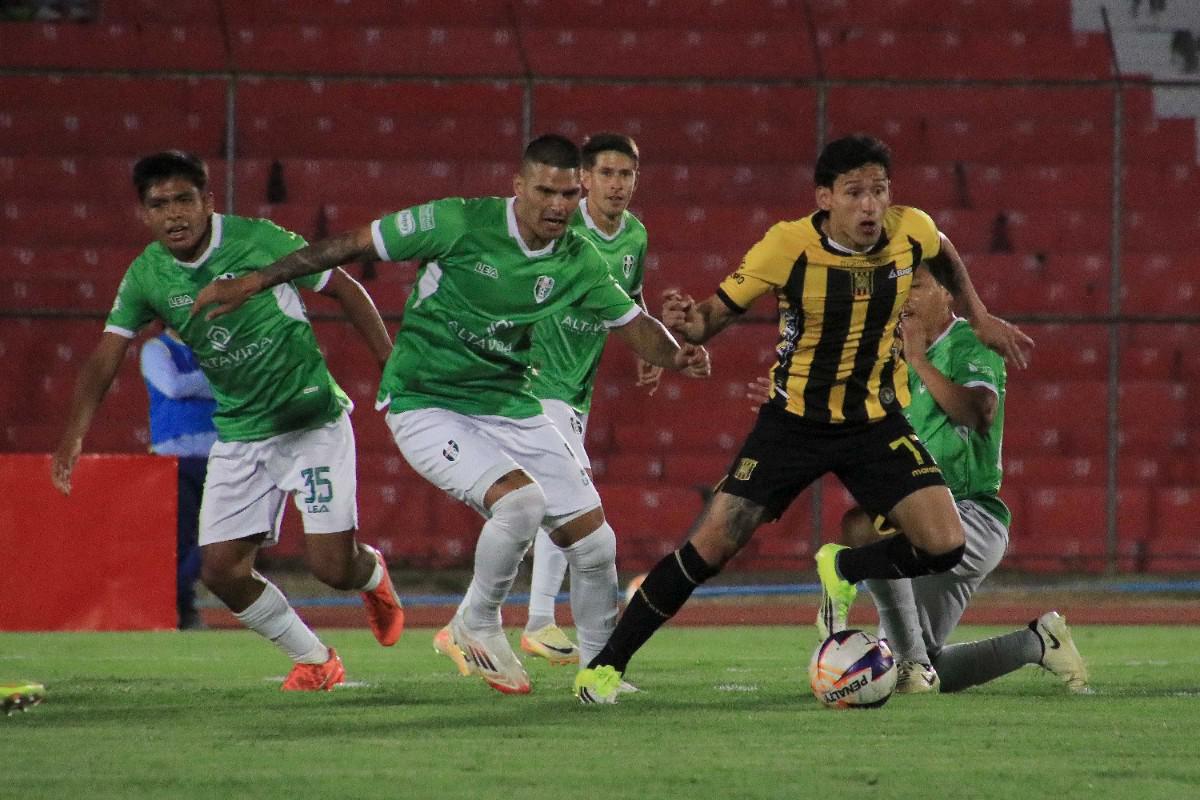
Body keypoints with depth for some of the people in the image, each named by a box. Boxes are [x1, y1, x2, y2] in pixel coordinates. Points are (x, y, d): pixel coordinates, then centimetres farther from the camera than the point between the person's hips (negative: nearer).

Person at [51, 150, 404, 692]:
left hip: (313, 420, -4)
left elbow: (344, 288, -5)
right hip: (237, 437, 4)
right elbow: (104, 358, -5)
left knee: (331, 565, -10)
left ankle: (372, 574, 30)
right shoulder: (146, 277, -4)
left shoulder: (257, 240, -15)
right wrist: (74, 436, -20)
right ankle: (314, 660, 17)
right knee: (222, 569, -6)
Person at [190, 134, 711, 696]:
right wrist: (253, 283, -10)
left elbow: (633, 323, 6)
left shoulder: (577, 261, -3)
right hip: (426, 407, -5)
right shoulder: (459, 223, -18)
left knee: (594, 543, 0)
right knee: (519, 499, -30)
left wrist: (676, 356, -17)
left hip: (508, 405, 5)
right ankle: (475, 628, -5)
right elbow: (351, 245, -11)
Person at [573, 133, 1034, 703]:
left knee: (944, 546, -14)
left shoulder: (910, 230, -11)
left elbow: (944, 252, 16)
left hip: (876, 421, 3)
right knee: (709, 550, -9)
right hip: (793, 420, -3)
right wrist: (688, 324, -33)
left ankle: (842, 571, 17)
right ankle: (607, 663, 6)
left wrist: (979, 317, 14)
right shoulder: (789, 246, -19)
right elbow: (719, 312, -11)